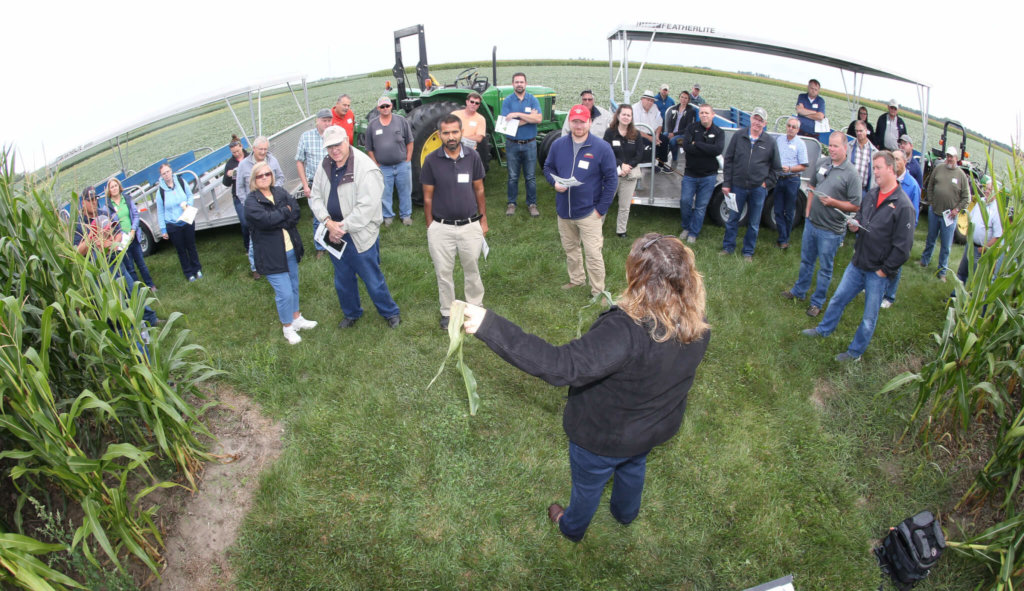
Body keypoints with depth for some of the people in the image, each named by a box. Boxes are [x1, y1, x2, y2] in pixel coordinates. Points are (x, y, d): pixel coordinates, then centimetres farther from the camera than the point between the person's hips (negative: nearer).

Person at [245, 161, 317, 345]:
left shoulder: (280, 193, 4)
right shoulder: (251, 201, -11)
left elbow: (295, 212, -9)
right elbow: (265, 219, -25)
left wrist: (277, 221, -20)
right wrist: (285, 211, -13)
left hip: (290, 250, 6)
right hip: (271, 255, -6)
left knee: (294, 287, 21)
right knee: (284, 293, -4)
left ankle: (297, 318, 41)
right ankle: (288, 328, 17)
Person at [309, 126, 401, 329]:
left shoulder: (366, 168, -19)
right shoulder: (325, 166, 3)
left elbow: (367, 206, -24)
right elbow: (315, 197, 3)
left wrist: (343, 227, -20)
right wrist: (329, 222, -13)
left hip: (360, 235, -6)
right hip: (334, 234, 7)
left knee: (373, 280, 4)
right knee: (343, 280, 20)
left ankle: (390, 313, 26)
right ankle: (351, 313, 41)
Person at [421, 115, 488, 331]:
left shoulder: (472, 157, -3)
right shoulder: (431, 160, -6)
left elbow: (479, 190, 7)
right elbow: (427, 197, 0)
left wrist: (483, 219, 8)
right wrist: (430, 227, 0)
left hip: (470, 226, 1)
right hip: (441, 228, -1)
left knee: (472, 270, 15)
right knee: (443, 272, 10)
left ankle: (475, 307, 34)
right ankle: (447, 312, 28)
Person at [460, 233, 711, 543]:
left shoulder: (626, 332, -44)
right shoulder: (699, 327, -21)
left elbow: (562, 366, -50)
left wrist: (490, 327, -52)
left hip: (604, 438, -5)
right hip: (657, 428, 6)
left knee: (588, 484, 27)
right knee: (634, 466, 38)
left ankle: (572, 527, 58)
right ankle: (626, 513, 68)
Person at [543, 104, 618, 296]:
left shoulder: (602, 148, -9)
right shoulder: (558, 145, 1)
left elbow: (611, 179, -6)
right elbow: (548, 167, 13)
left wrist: (601, 208, -10)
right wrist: (555, 182, -10)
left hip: (589, 213, -4)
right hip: (564, 210, 5)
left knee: (593, 253, -3)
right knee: (569, 248, 20)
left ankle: (598, 291, 11)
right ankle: (576, 279, 42)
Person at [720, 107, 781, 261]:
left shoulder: (770, 142, 0)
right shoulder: (739, 136, 1)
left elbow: (776, 167, 10)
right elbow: (728, 160, 3)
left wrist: (767, 183, -1)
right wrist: (727, 183, -1)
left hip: (758, 189, 0)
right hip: (738, 186, 0)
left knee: (753, 224, 8)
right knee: (732, 219, 9)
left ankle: (748, 252, 21)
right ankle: (728, 247, 24)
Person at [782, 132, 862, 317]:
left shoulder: (851, 174, -15)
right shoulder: (822, 163, 2)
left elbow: (856, 206, -14)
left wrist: (832, 202, -24)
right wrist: (808, 210, 11)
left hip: (831, 230, -5)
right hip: (812, 222, 6)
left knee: (825, 268, 8)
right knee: (806, 260, 21)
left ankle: (817, 302, 21)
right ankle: (799, 291, 38)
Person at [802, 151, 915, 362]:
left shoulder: (903, 206, -18)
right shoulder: (871, 194, 4)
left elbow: (903, 246, -17)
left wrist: (884, 270, -13)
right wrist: (856, 225, -2)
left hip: (877, 272, -6)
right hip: (857, 264, 6)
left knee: (869, 317, 10)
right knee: (838, 299, 19)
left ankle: (855, 352, 24)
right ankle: (824, 329, 41)